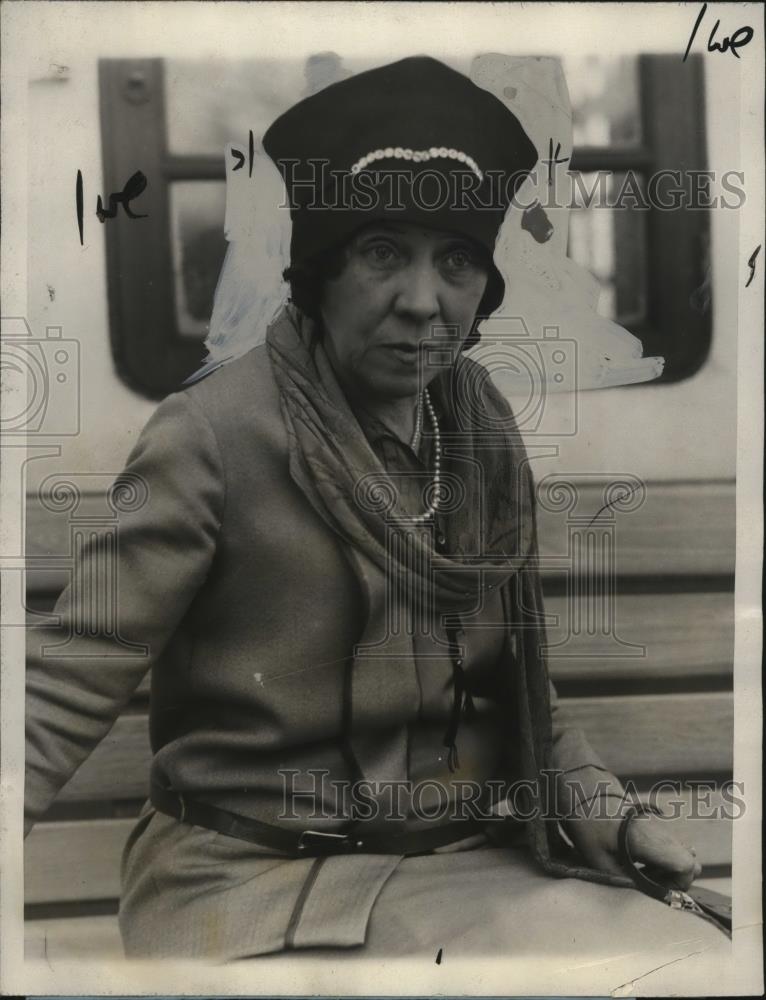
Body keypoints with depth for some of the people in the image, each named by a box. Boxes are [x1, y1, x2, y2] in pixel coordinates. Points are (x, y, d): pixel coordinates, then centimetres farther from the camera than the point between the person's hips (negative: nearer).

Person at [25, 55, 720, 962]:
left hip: (468, 864, 5)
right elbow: (67, 689, -13)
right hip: (251, 884, -5)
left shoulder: (482, 432, 3)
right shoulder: (213, 435, -15)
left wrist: (592, 803, 2)